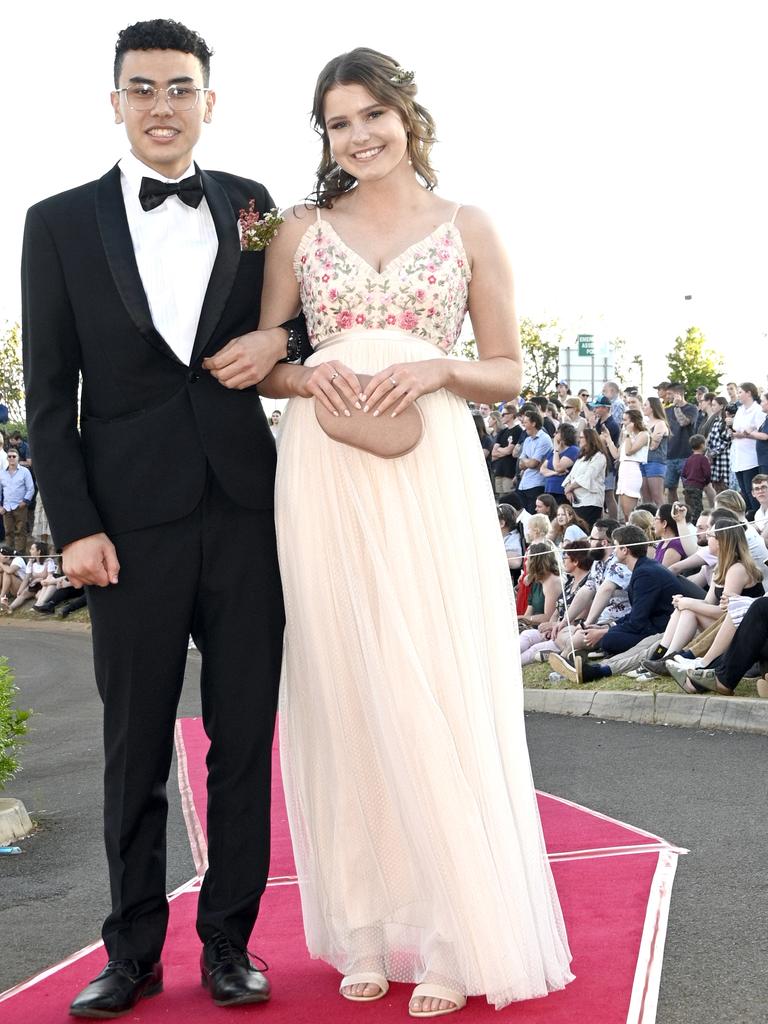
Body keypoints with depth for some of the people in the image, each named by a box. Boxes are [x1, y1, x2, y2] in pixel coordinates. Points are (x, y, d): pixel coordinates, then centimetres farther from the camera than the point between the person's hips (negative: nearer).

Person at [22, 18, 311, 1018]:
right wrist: (74, 525, -7)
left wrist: (281, 338, -7)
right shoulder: (60, 223, 3)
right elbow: (49, 394, 1)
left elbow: (304, 312, 18)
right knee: (135, 750, 7)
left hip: (245, 512, 2)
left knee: (246, 738, 7)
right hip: (133, 522, -2)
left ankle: (229, 942, 20)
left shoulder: (250, 205, 8)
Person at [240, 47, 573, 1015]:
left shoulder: (467, 229, 8)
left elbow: (506, 370, 8)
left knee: (440, 693, -4)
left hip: (431, 474, -1)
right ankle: (367, 932, 14)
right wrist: (308, 376, -10)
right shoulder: (301, 230, 10)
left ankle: (455, 939, 6)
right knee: (341, 694, 3)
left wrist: (435, 368, -11)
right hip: (325, 479, 2)